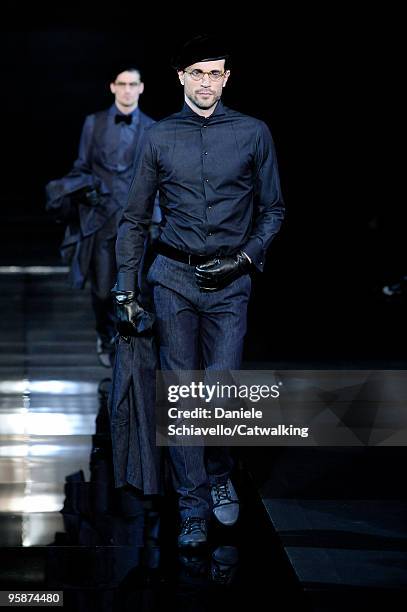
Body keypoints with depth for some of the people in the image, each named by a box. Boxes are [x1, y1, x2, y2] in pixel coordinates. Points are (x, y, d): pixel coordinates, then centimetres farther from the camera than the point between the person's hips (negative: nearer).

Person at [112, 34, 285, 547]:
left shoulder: (253, 133, 3)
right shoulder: (160, 137, 5)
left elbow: (273, 210, 9)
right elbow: (135, 217, 9)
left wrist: (245, 258, -5)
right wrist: (126, 288, 4)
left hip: (229, 281, -1)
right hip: (173, 277, 1)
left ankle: (219, 477, 25)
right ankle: (193, 509, 9)